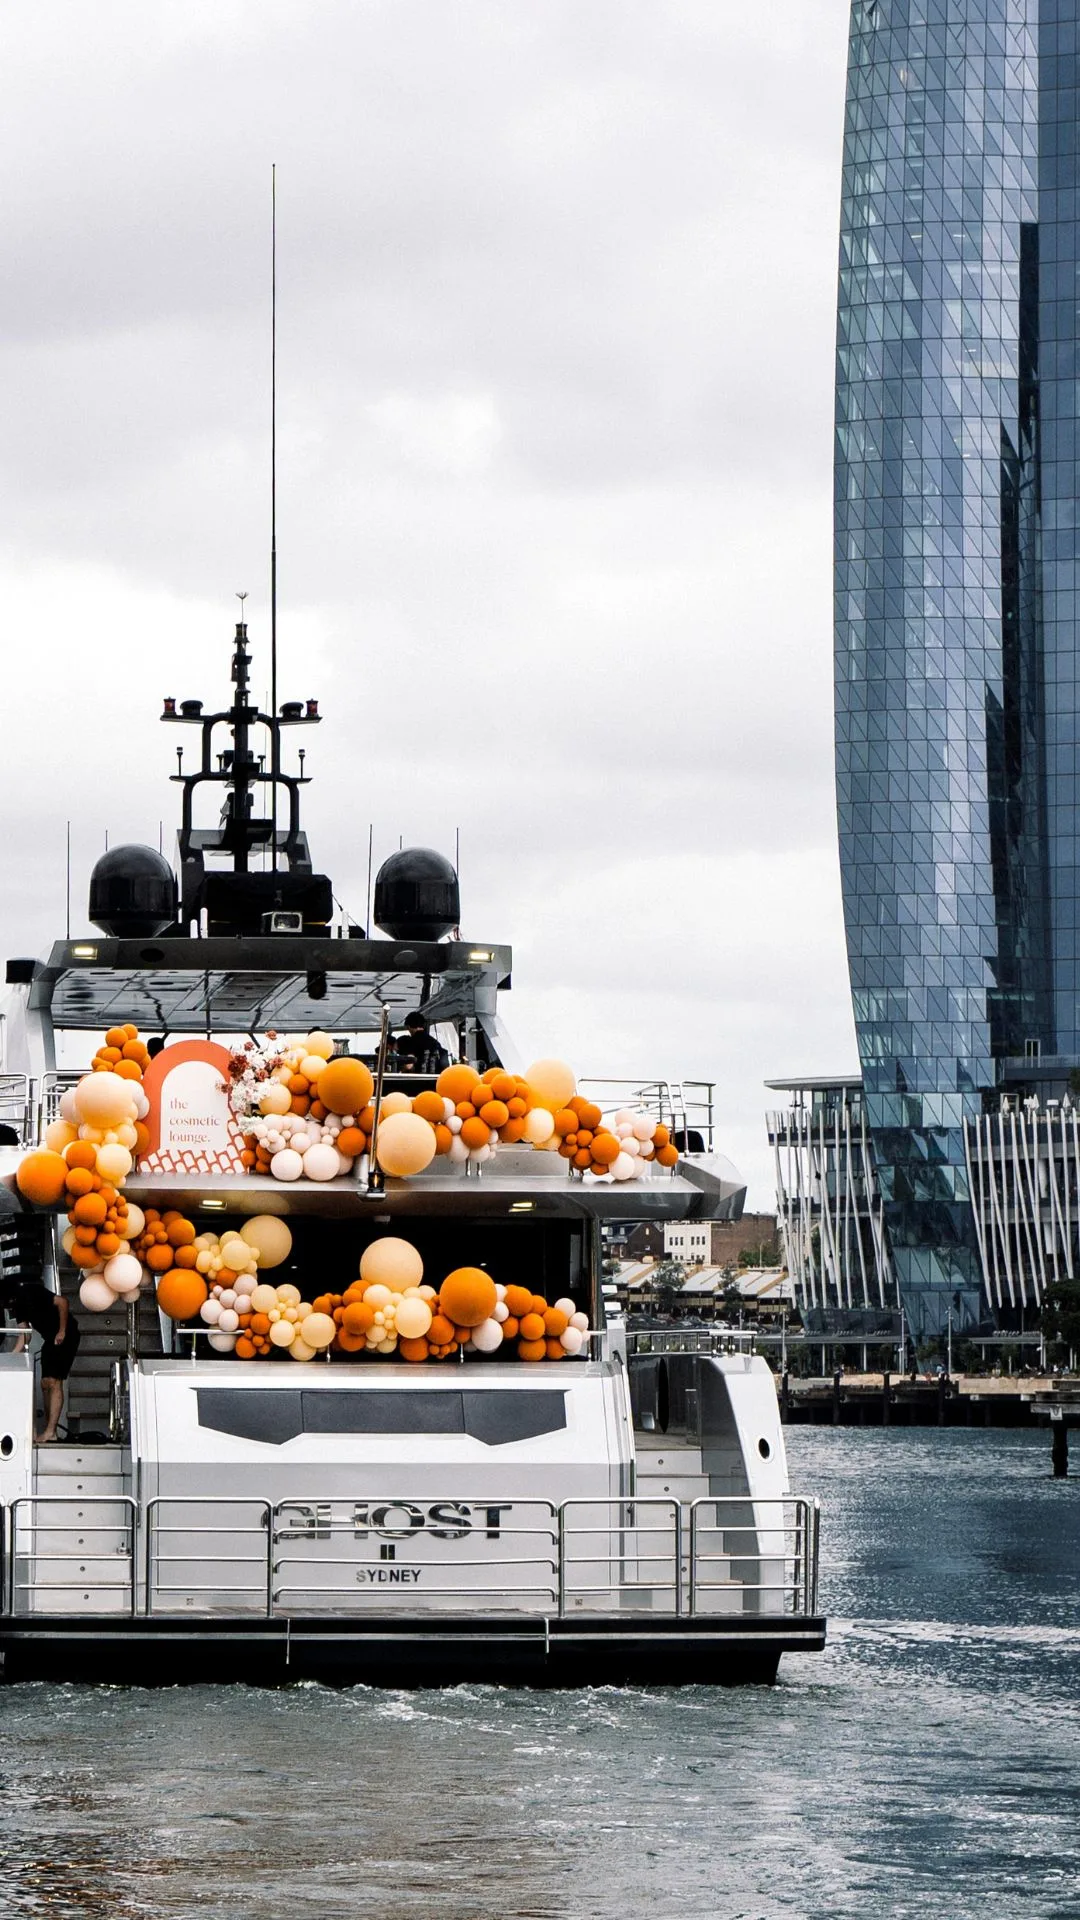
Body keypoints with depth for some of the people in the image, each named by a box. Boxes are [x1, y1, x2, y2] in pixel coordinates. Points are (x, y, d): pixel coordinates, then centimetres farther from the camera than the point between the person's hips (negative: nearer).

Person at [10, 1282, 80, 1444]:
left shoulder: (31, 1292, -17)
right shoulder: (19, 1304, 10)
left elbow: (61, 1302, -23)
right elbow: (24, 1335, 9)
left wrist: (62, 1331, -20)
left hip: (65, 1336, -10)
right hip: (50, 1339, 10)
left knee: (54, 1382, -13)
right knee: (46, 1384, 8)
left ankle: (50, 1432, -16)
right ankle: (48, 1430, 11)